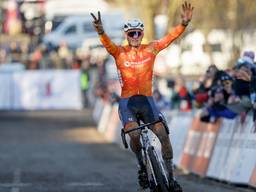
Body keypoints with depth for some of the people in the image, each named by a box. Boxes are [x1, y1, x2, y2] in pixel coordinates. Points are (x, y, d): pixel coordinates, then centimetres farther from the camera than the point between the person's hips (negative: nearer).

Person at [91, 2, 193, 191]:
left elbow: (170, 37, -7)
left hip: (147, 99, 2)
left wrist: (184, 23, -24)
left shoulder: (151, 49, 3)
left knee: (163, 134, -12)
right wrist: (101, 32, -45)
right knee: (134, 134, -24)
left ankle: (170, 176, 0)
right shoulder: (120, 52, -2)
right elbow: (108, 44, -23)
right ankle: (142, 165, 4)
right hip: (127, 101, -1)